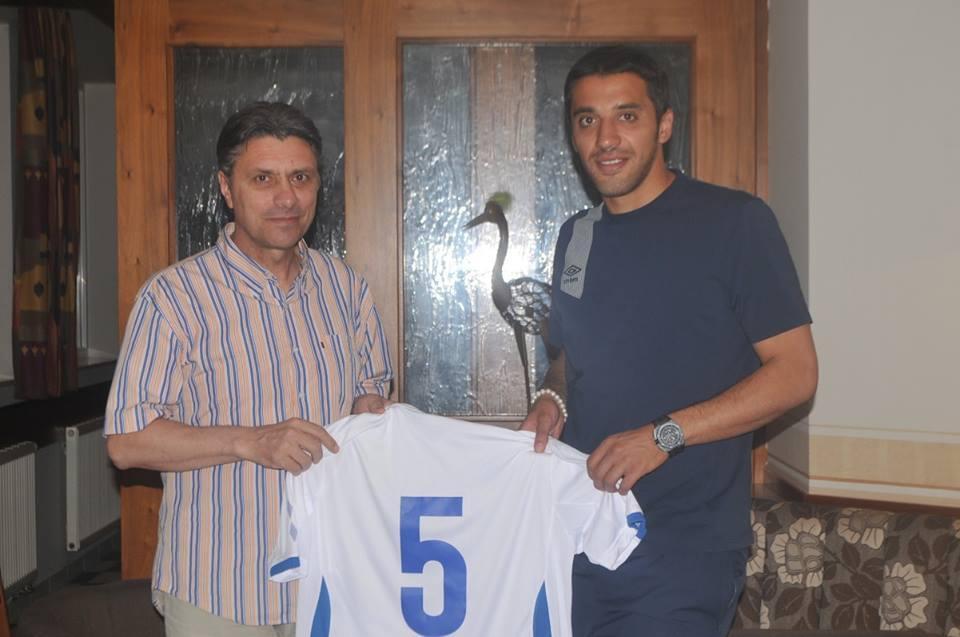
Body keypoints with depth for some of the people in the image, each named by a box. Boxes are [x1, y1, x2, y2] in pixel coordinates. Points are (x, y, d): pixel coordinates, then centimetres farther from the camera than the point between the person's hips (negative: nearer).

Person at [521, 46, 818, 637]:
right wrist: (552, 399, -1)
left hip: (686, 550, -5)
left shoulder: (734, 221, -9)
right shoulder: (577, 237, 10)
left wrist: (664, 435, -20)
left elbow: (795, 372, -11)